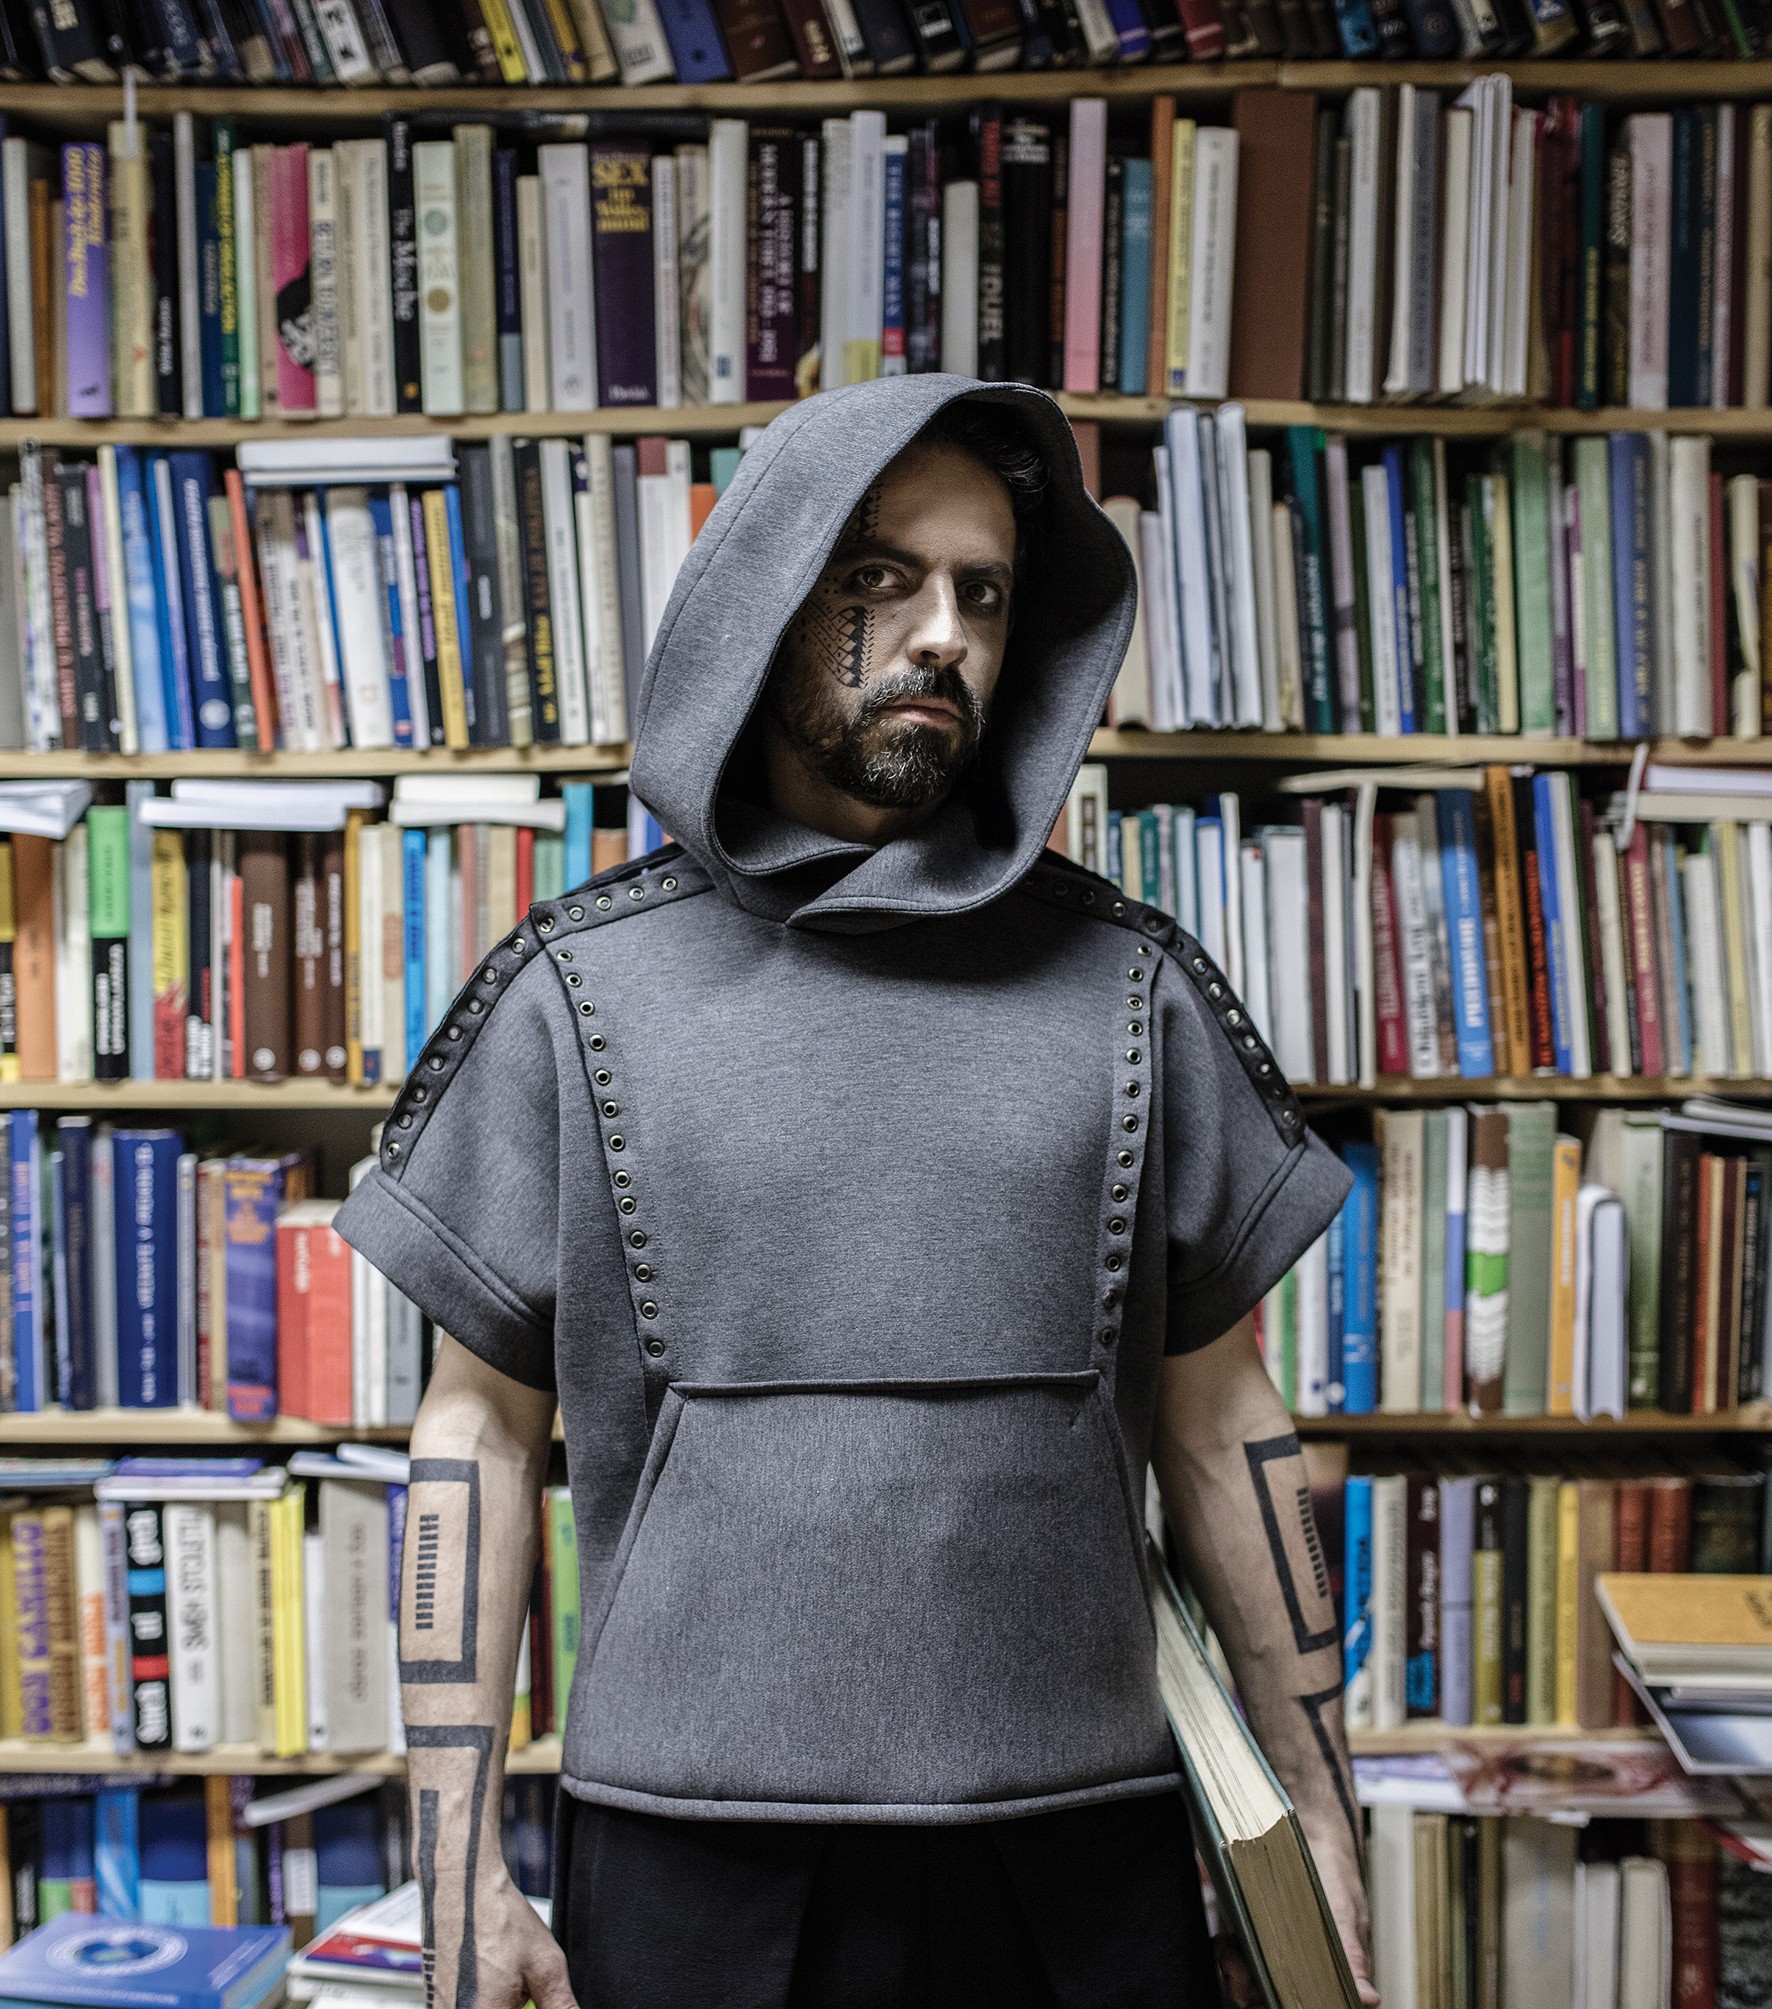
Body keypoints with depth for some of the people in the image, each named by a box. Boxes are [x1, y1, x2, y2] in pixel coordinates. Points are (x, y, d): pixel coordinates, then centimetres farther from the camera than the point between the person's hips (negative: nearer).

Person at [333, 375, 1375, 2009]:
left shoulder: (1131, 989, 3)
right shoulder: (581, 994, -1)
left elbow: (1219, 1420, 7)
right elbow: (482, 1425, 1)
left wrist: (1324, 1824, 7)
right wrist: (463, 1875, -3)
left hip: (1082, 1851, 2)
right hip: (692, 1865, -1)